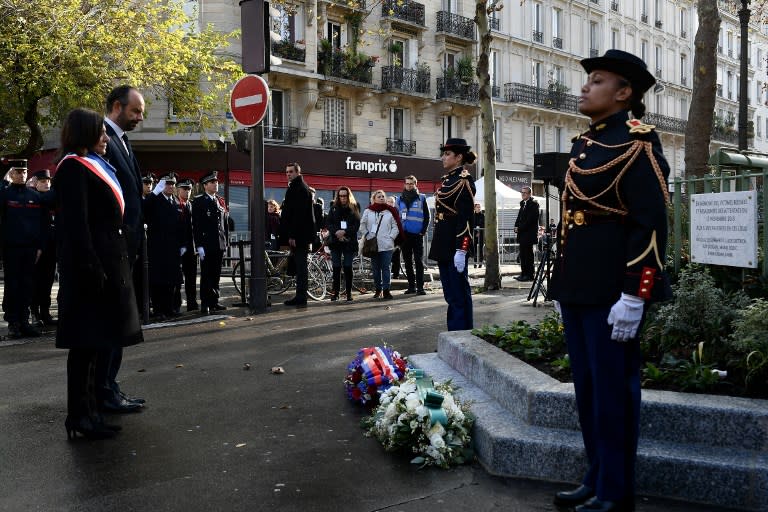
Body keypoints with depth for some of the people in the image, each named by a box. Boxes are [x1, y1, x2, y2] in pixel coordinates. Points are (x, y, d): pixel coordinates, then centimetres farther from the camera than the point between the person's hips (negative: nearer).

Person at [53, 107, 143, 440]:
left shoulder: (94, 166, 20)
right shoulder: (73, 166, -9)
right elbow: (75, 225, -17)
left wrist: (108, 266, 16)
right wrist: (91, 269, -22)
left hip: (105, 263, 9)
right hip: (91, 266, -9)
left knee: (94, 341, 12)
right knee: (86, 341, -5)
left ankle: (87, 411, 21)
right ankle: (79, 416, 2)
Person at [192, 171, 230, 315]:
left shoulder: (221, 201, 15)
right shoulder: (199, 202, -2)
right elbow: (196, 225, -8)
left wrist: (226, 241, 12)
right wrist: (199, 245, -14)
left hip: (220, 244, 5)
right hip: (206, 245, -5)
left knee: (216, 275, 10)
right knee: (206, 275, -2)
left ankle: (214, 302, 17)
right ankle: (205, 304, 2)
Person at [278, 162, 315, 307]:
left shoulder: (300, 188, -12)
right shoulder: (294, 187, 20)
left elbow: (299, 214, -20)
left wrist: (293, 235, -23)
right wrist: (288, 235, 19)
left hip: (299, 235, -10)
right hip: (296, 235, 10)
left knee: (300, 265, -7)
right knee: (298, 265, 11)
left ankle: (300, 297, -4)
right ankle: (300, 296, 15)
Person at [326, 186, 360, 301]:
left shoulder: (354, 209, 5)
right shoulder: (333, 208, 9)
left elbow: (357, 225, -3)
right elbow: (329, 224, 1)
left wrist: (344, 232, -17)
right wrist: (336, 232, -17)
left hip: (349, 242, -1)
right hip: (335, 241, 1)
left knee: (348, 267, -2)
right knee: (336, 268, -1)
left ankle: (349, 292, 6)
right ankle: (335, 292, 5)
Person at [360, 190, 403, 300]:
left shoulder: (390, 211, 3)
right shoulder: (368, 211, 6)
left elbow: (396, 227, 3)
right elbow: (362, 225, 13)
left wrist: (391, 237, -7)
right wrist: (367, 236, 2)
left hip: (387, 245, -2)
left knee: (385, 268, -3)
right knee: (375, 269, 8)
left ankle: (386, 290, -2)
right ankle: (378, 289, 19)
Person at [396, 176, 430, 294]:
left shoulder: (421, 198, 3)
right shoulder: (400, 199, 11)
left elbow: (427, 216, 2)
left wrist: (423, 231, -8)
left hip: (417, 235, -3)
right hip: (404, 235, 3)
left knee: (419, 261, -4)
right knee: (407, 262, 7)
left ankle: (420, 287, -3)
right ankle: (411, 286, 14)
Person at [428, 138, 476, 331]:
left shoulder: (464, 179, -10)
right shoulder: (446, 179, 16)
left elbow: (465, 218, -17)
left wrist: (461, 250, -22)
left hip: (455, 245, -9)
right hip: (444, 246, 9)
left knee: (459, 293, -3)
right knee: (450, 294, 13)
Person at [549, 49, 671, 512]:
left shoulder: (637, 143, -9)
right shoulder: (584, 144, 17)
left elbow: (651, 224, -16)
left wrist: (633, 296, -21)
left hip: (612, 291, -9)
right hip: (578, 290, 9)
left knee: (614, 389, 2)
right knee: (587, 386, 15)